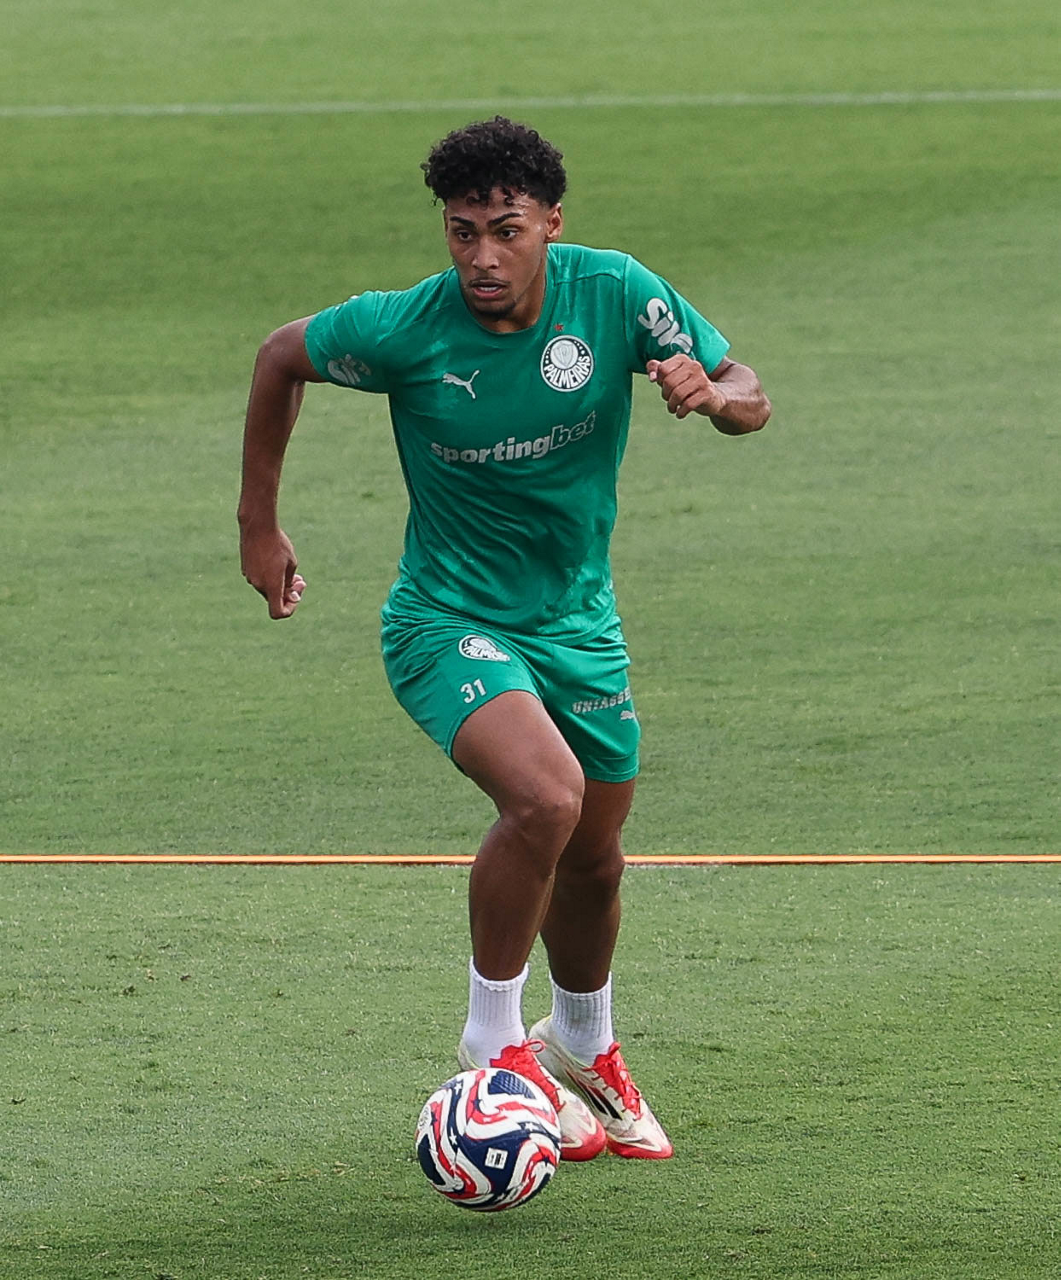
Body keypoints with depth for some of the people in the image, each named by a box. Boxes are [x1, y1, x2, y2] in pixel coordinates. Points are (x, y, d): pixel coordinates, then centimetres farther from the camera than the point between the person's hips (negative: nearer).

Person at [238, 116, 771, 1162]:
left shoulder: (614, 293, -15)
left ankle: (584, 1047, 47)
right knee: (543, 798, -29)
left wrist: (709, 392, -31)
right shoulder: (404, 329, -20)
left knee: (592, 857, 17)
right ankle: (494, 1044, -10)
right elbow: (281, 355, -1)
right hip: (448, 620, -4)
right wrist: (259, 524, 3)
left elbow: (751, 400, -7)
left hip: (578, 620, 4)